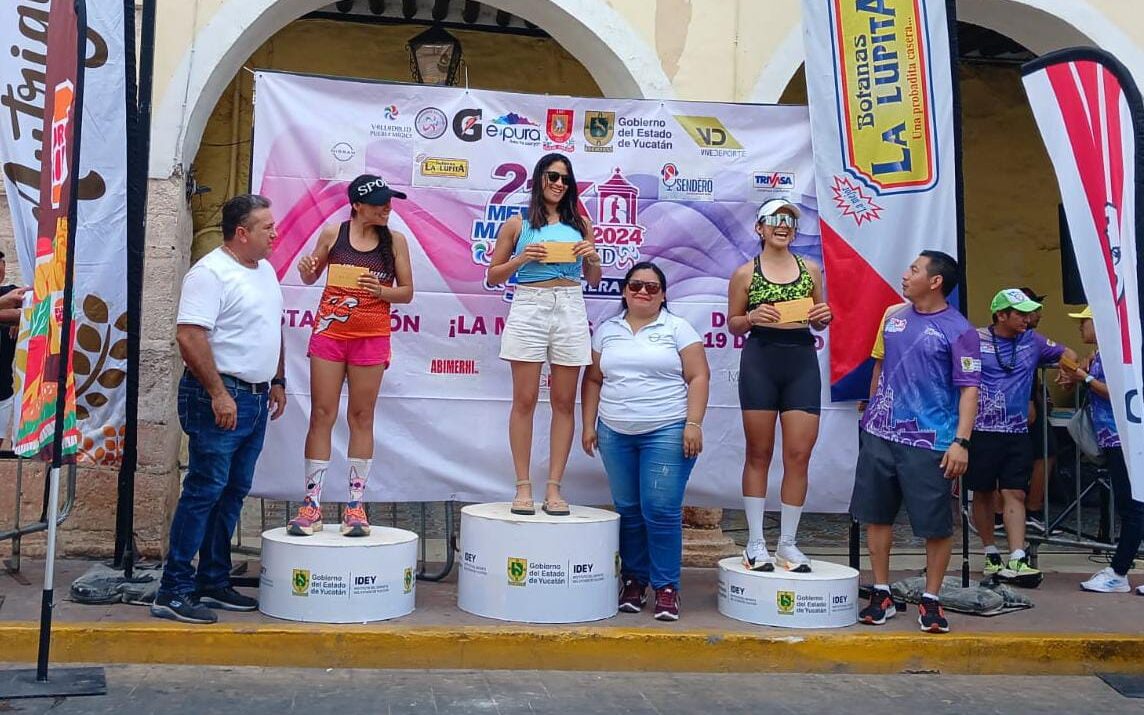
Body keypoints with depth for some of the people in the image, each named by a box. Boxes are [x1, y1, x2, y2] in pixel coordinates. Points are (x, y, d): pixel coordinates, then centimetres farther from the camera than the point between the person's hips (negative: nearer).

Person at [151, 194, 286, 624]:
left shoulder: (265, 271, 14)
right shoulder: (210, 273, -14)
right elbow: (189, 336, -21)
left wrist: (277, 382, 20)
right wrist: (218, 394, -24)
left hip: (256, 397, 9)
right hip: (220, 398, -9)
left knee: (233, 492, 12)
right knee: (204, 491, -7)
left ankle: (213, 582, 22)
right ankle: (173, 592, -1)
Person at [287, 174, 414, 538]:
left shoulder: (395, 240, 1)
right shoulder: (332, 233, 2)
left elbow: (407, 292, 5)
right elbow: (311, 277, 15)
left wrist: (381, 290, -15)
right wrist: (305, 270, -8)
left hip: (371, 337, 0)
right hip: (329, 332, 1)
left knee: (361, 417, 3)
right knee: (321, 415, 0)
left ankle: (355, 505, 9)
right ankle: (311, 503, 4)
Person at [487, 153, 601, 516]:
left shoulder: (580, 223, 15)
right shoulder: (516, 225, 8)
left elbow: (594, 280, 18)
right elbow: (493, 276, 9)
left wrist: (593, 258, -2)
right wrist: (521, 258, -7)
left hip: (570, 310, 2)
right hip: (528, 309, -2)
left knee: (564, 401, 1)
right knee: (525, 400, -2)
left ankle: (554, 487, 6)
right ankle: (523, 486, 4)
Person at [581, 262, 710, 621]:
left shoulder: (678, 329, 2)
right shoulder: (607, 330, 12)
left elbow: (698, 377, -2)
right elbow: (593, 380, 15)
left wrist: (693, 424, -10)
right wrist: (589, 425, 8)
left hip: (667, 433, -3)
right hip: (616, 433, 4)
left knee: (662, 510, -8)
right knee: (628, 510, 8)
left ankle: (666, 586, 3)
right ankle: (634, 580, 19)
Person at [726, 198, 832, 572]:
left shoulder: (810, 269, 10)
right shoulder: (746, 273, 3)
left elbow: (818, 320, 18)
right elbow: (733, 324, 7)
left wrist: (823, 318, -4)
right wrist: (752, 318, -13)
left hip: (802, 361, 2)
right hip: (759, 360, -2)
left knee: (798, 454, 0)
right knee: (759, 454, 4)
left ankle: (787, 543, 13)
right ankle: (755, 543, 12)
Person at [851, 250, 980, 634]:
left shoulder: (959, 330, -8)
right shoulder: (893, 315, 10)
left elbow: (969, 389, -10)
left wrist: (961, 441, -18)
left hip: (930, 442, -5)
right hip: (879, 434, 5)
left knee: (936, 524, 1)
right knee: (876, 514, 9)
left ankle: (931, 601, 17)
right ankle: (882, 594, 22)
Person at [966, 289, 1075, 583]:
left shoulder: (1032, 341, 8)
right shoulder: (976, 340, -6)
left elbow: (1068, 354, 23)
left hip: (1018, 432, 3)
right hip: (982, 431, -3)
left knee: (1015, 494, -3)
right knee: (983, 493, 7)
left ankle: (1016, 560, -6)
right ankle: (991, 555, 20)